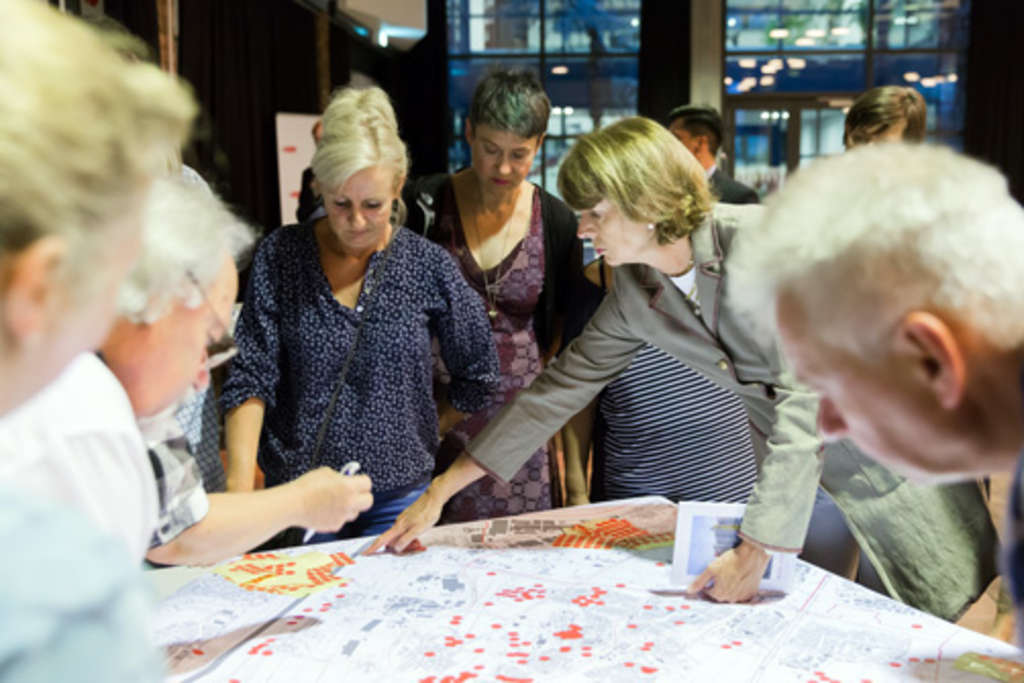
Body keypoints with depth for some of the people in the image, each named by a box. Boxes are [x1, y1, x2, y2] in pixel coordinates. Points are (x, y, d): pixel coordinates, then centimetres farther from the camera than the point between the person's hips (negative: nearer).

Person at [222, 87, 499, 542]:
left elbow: (478, 376, 6)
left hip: (397, 497, 0)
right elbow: (251, 376, -9)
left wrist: (420, 436, 6)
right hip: (297, 491, 0)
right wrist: (239, 485, -20)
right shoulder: (279, 257, -5)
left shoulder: (428, 266, -6)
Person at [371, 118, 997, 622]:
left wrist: (755, 552, -27)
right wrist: (440, 492, -2)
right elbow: (560, 387, -1)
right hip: (809, 472, 5)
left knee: (957, 623, 3)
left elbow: (805, 397, -29)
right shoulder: (635, 294, -6)